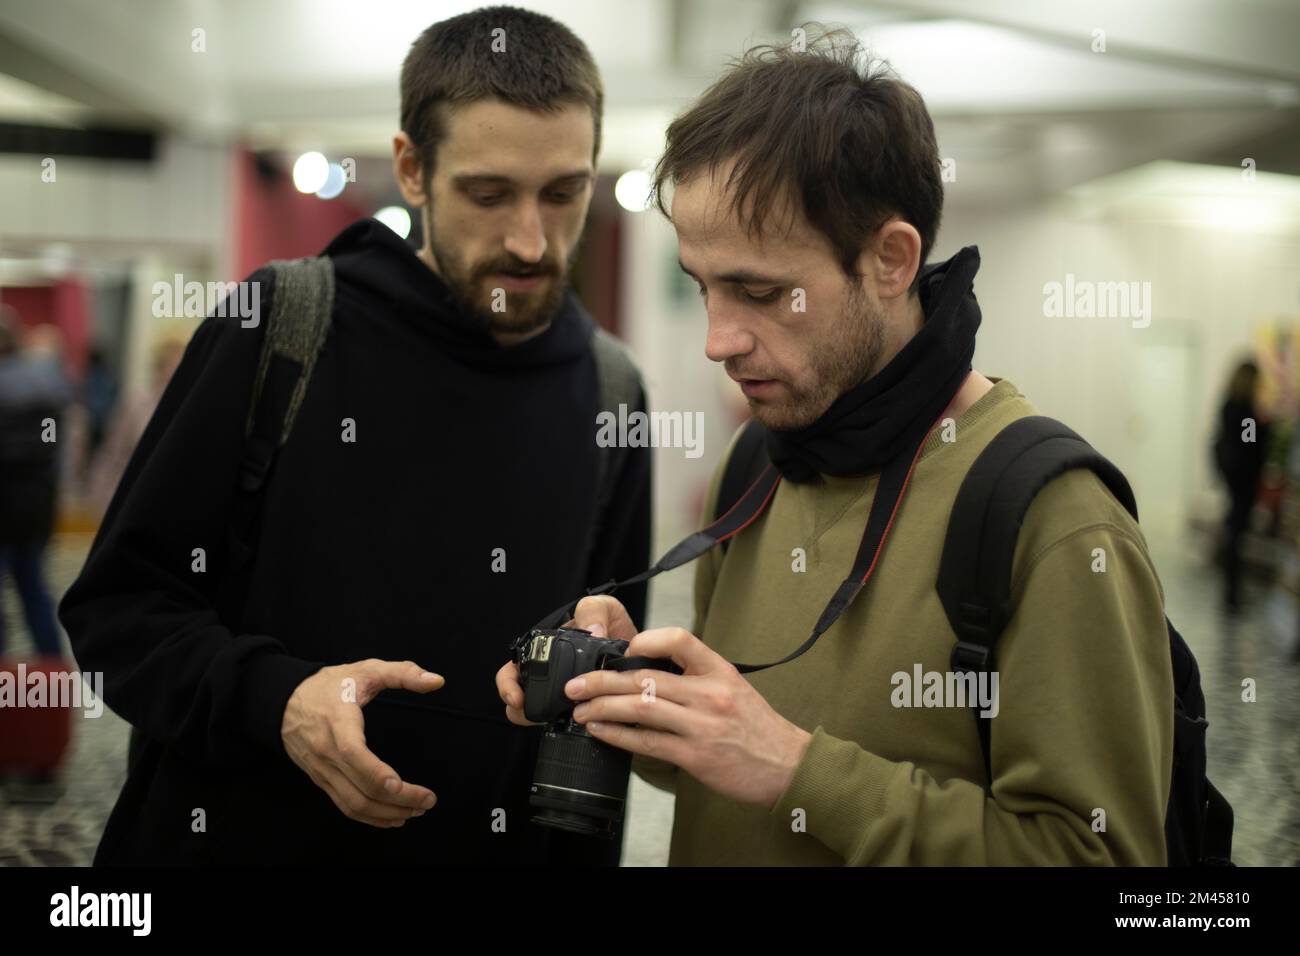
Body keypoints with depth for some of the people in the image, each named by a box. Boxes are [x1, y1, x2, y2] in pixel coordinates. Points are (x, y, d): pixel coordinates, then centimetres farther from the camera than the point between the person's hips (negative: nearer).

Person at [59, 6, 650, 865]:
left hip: (492, 843, 3)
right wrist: (270, 697, -25)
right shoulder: (281, 330, -12)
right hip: (226, 837, -3)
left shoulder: (609, 397, -1)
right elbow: (117, 605, -8)